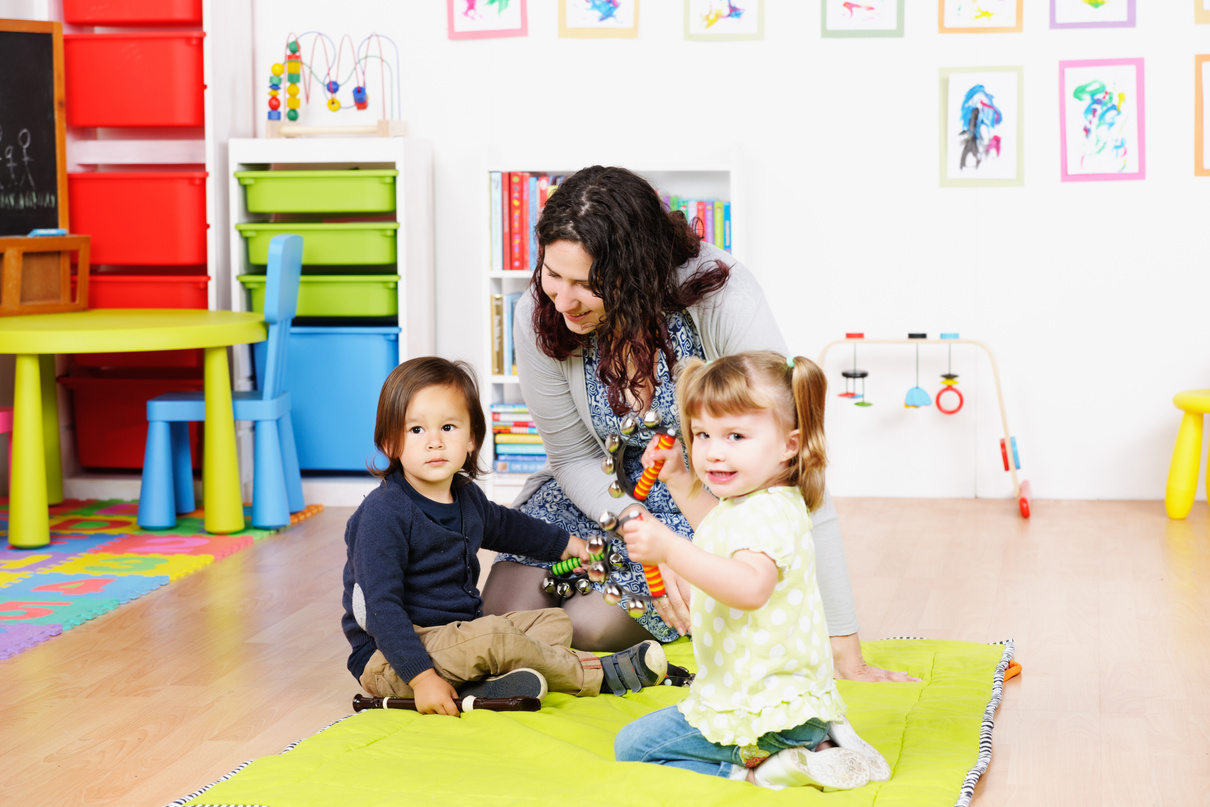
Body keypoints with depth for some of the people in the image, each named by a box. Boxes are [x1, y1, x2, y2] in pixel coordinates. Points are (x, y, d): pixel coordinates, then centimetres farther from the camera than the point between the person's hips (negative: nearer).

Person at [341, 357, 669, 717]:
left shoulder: (466, 497, 7)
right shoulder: (383, 513, -21)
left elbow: (505, 524, 33)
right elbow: (381, 607, -25)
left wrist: (565, 543, 45)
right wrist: (422, 677, -33)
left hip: (457, 639, 10)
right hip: (390, 659, -10)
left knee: (555, 621, 6)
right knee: (493, 635, -29)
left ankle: (486, 689, -24)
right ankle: (596, 673, -10)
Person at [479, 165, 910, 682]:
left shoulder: (721, 300, -33)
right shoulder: (540, 318, -20)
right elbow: (576, 457, -6)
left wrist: (843, 649, -36)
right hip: (606, 496, 4)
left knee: (590, 624, -22)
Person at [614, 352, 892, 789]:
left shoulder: (766, 515, -24)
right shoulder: (747, 501, 10)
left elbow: (750, 587, -43)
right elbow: (719, 535, 34)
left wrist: (669, 548, -51)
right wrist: (678, 479, 27)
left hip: (764, 710, -10)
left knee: (632, 745, 0)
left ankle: (756, 768, -9)